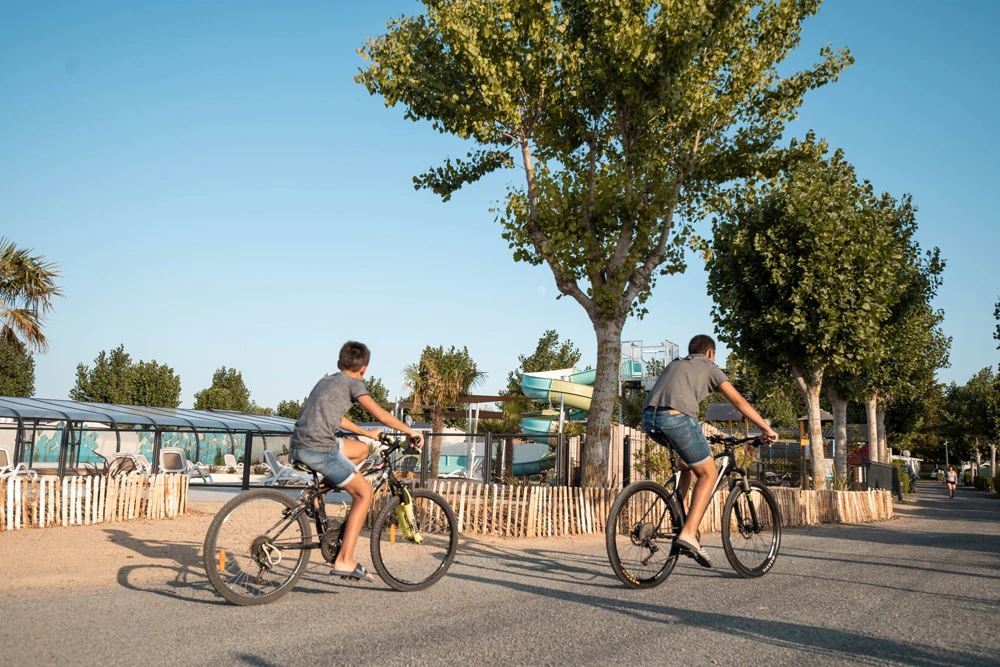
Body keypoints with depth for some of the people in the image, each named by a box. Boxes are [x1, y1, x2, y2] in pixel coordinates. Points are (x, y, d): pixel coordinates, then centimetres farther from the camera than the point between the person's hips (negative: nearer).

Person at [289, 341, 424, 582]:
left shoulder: (326, 380, 24)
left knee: (361, 449, 26)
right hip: (320, 449, -8)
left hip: (298, 448, 8)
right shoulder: (353, 383, 1)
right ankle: (345, 561, -3)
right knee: (364, 492, 3)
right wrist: (410, 432, 6)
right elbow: (381, 415, -7)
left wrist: (367, 433, 42)